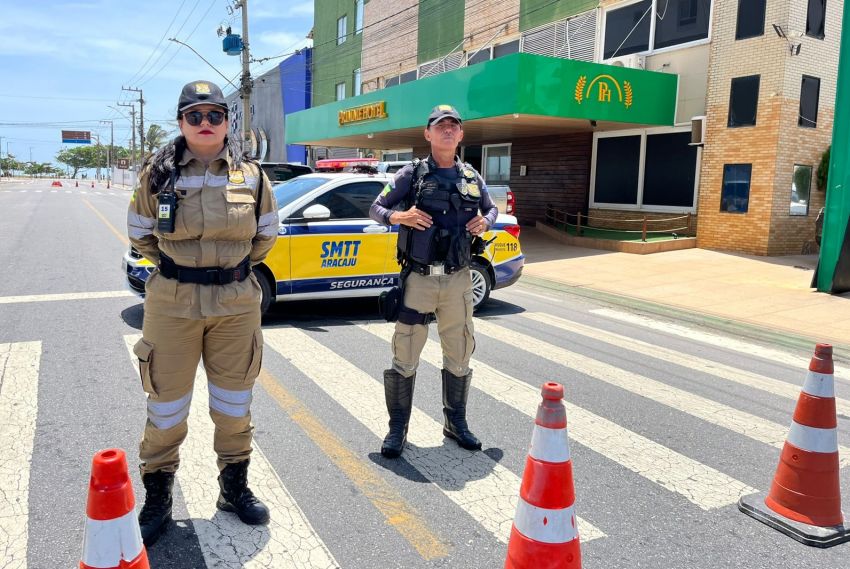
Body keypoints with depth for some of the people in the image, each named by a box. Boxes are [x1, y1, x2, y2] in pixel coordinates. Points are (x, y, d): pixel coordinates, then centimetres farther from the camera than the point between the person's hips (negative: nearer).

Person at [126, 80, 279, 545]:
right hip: (172, 304, -1)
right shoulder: (158, 173, -2)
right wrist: (179, 266, 7)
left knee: (234, 403, 13)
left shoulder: (250, 174, 1)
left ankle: (235, 489, 33)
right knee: (166, 405, 8)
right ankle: (157, 501, 28)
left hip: (237, 303, 1)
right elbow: (139, 234, 10)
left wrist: (233, 266, 9)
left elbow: (266, 233, 12)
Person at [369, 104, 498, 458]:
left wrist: (485, 222, 1)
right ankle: (397, 428, 16)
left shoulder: (472, 178, 10)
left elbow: (492, 209, 24)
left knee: (459, 356, 12)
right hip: (418, 280, -3)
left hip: (458, 281, 4)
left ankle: (455, 422, 30)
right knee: (405, 357, 2)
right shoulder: (412, 174, 0)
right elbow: (375, 208, 4)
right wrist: (399, 217, -16)